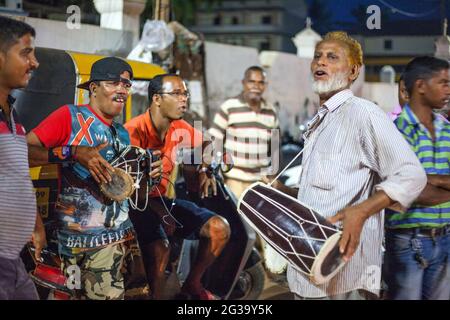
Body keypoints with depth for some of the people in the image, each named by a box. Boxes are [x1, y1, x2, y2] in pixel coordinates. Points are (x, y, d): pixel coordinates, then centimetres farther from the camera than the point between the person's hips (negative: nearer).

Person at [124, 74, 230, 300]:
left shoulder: (181, 130, 1)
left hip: (163, 199, 8)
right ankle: (155, 295, -8)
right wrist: (161, 213, -27)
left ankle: (191, 286, 15)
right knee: (160, 249, -34)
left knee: (219, 228, -2)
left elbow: (206, 145, 22)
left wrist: (204, 171, 0)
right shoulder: (134, 131, -21)